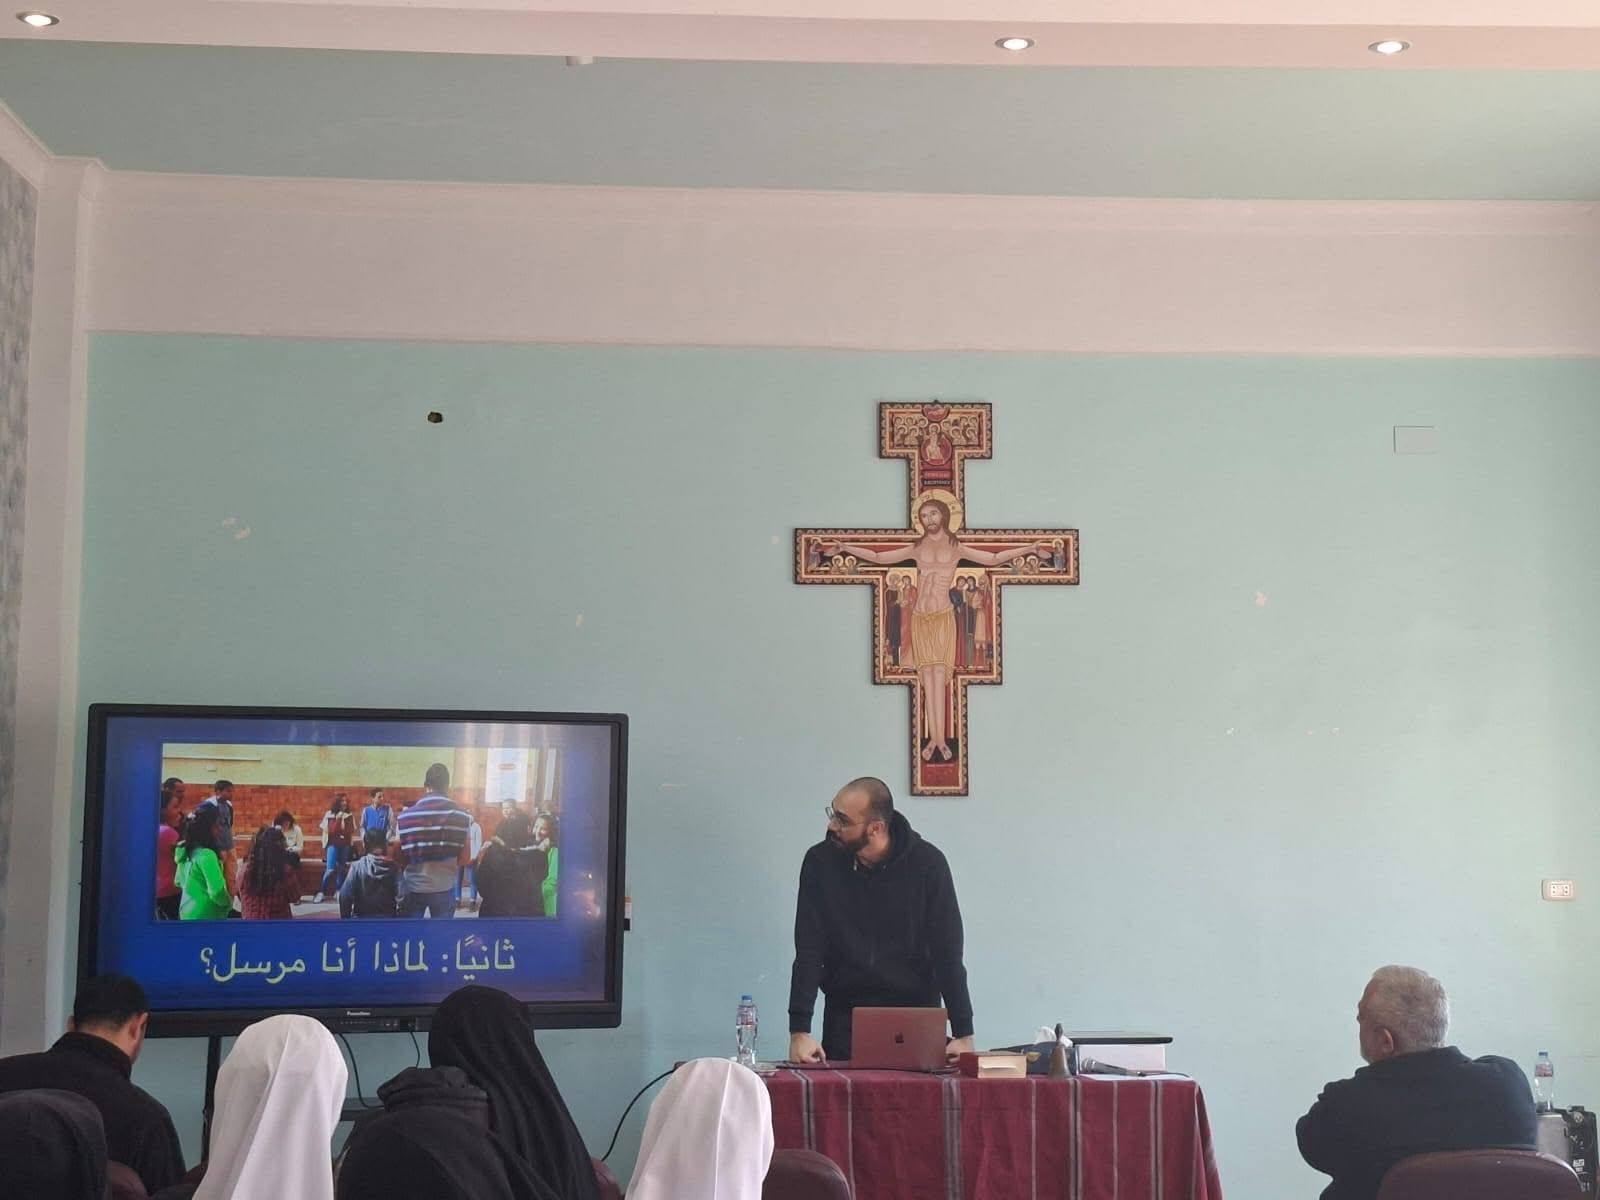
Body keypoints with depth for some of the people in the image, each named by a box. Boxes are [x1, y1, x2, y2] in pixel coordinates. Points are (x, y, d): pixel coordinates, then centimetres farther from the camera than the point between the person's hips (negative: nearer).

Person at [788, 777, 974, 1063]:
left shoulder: (927, 863, -12)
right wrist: (799, 1032, -18)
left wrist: (964, 1035, -17)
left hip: (916, 1008, -1)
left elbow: (948, 954, -11)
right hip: (845, 1013, 1)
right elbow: (808, 952, -10)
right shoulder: (820, 862, -8)